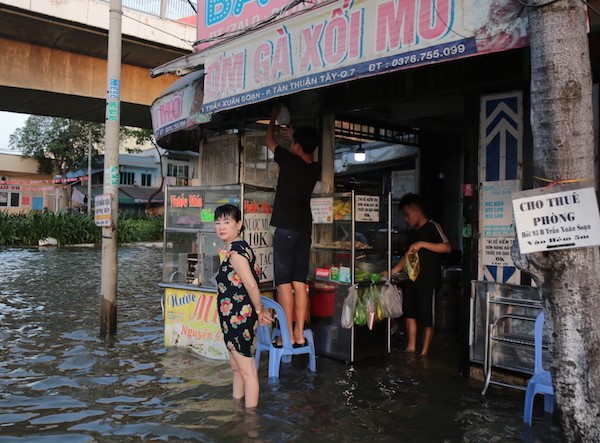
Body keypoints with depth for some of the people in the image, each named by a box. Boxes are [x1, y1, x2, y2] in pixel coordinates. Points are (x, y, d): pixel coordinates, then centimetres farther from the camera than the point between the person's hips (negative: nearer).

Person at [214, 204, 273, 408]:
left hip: (239, 317, -10)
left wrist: (259, 311, -10)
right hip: (233, 317, 10)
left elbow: (251, 284, -22)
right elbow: (251, 280, 14)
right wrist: (259, 311, 14)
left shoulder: (235, 251, -19)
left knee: (247, 371, 1)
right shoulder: (235, 248, 11)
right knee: (236, 367, 22)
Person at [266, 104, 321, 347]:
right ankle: (299, 334, 8)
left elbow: (269, 141, 11)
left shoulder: (290, 161, -7)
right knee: (300, 282, 7)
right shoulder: (315, 169, 8)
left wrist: (274, 116, 27)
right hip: (305, 229, 6)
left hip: (286, 228, -6)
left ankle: (288, 335, -5)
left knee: (284, 282, -4)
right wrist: (294, 136, 41)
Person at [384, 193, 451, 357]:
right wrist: (391, 272, 14)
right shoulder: (412, 232, 16)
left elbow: (447, 247, -20)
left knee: (427, 319, -1)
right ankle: (411, 348, 15)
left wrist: (422, 244, -24)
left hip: (428, 280, -8)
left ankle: (424, 355, 7)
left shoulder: (432, 226, -7)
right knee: (409, 312, 7)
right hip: (412, 279, 8)